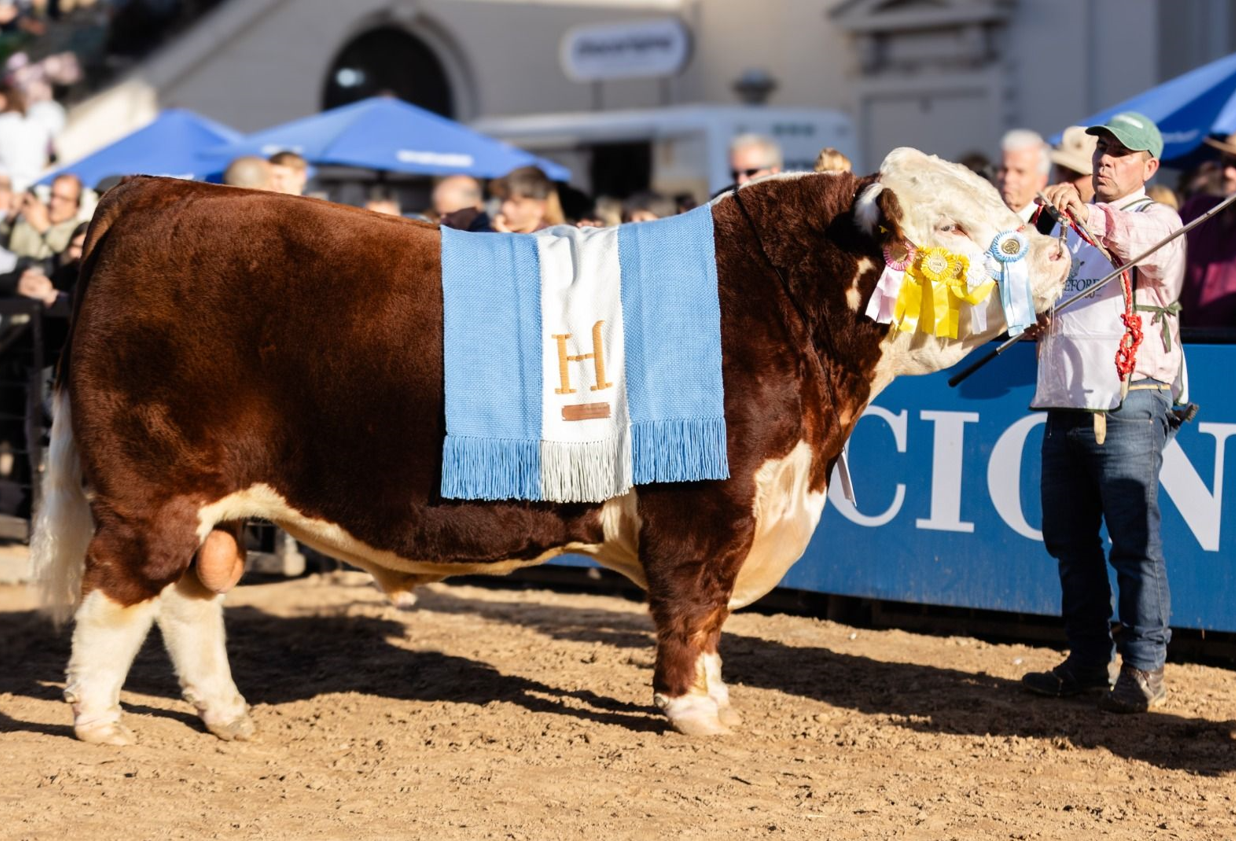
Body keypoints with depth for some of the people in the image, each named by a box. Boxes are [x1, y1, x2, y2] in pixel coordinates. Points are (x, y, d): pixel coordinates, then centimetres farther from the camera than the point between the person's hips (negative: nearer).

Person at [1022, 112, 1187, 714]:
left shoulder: (1157, 219, 2)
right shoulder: (1072, 224, 22)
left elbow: (1144, 245, -23)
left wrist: (1089, 216, -40)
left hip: (1129, 403, -7)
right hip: (1065, 404, 7)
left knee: (1134, 540, -8)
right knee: (1069, 539, 9)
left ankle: (1143, 669, -3)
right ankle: (1087, 663, 18)